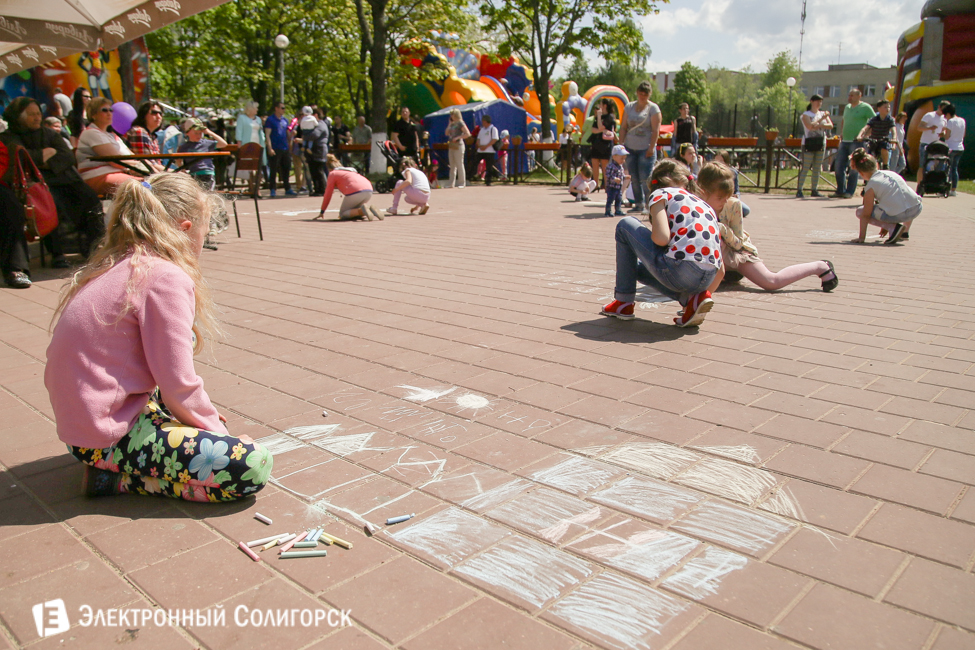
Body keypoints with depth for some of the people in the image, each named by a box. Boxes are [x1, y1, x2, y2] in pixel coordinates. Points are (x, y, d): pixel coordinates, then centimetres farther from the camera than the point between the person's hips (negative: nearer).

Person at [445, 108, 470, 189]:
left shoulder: (460, 123, -7)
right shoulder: (452, 124, 16)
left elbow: (468, 134, -14)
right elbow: (446, 133, 17)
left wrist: (457, 137, -17)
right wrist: (449, 124, 8)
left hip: (458, 146, -8)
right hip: (451, 146, 8)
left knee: (459, 165, -6)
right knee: (452, 165, 8)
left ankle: (462, 183, -2)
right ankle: (452, 184, 11)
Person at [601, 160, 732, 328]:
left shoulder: (661, 194, 11)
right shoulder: (706, 207, 27)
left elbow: (661, 238, -8)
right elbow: (720, 271, 23)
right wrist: (704, 290, 38)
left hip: (679, 269, -6)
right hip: (707, 278, 6)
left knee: (626, 226, 19)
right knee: (639, 268, 34)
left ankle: (623, 302, 20)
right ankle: (692, 298, 11)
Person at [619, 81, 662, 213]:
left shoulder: (653, 108, -1)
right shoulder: (629, 107, 10)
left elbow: (656, 130, -7)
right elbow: (623, 127, 10)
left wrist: (651, 148, -15)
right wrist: (621, 144, 1)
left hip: (646, 148, -4)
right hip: (630, 148, 4)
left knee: (645, 179, -9)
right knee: (635, 179, 7)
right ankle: (638, 204, 15)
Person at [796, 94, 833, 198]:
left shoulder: (823, 114, 15)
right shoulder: (806, 115, 1)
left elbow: (831, 125, 1)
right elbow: (810, 126, -16)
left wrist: (820, 125, -14)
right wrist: (821, 119, -12)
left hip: (821, 143, 5)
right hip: (809, 143, -5)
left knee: (817, 169, 5)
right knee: (805, 168, -8)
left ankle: (814, 190, 9)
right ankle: (799, 190, -7)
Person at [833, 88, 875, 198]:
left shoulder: (865, 107, -3)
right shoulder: (847, 107, 17)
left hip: (856, 142, -7)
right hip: (844, 141, 7)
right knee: (839, 166, 5)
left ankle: (850, 192, 1)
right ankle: (840, 190, 14)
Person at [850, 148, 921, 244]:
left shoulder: (871, 185, 0)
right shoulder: (891, 173, 21)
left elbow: (866, 215, -2)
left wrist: (861, 237, 6)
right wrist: (885, 225, 42)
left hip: (897, 215, -7)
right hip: (916, 208, 7)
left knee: (859, 212, 9)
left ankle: (894, 227, -2)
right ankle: (905, 231, 29)